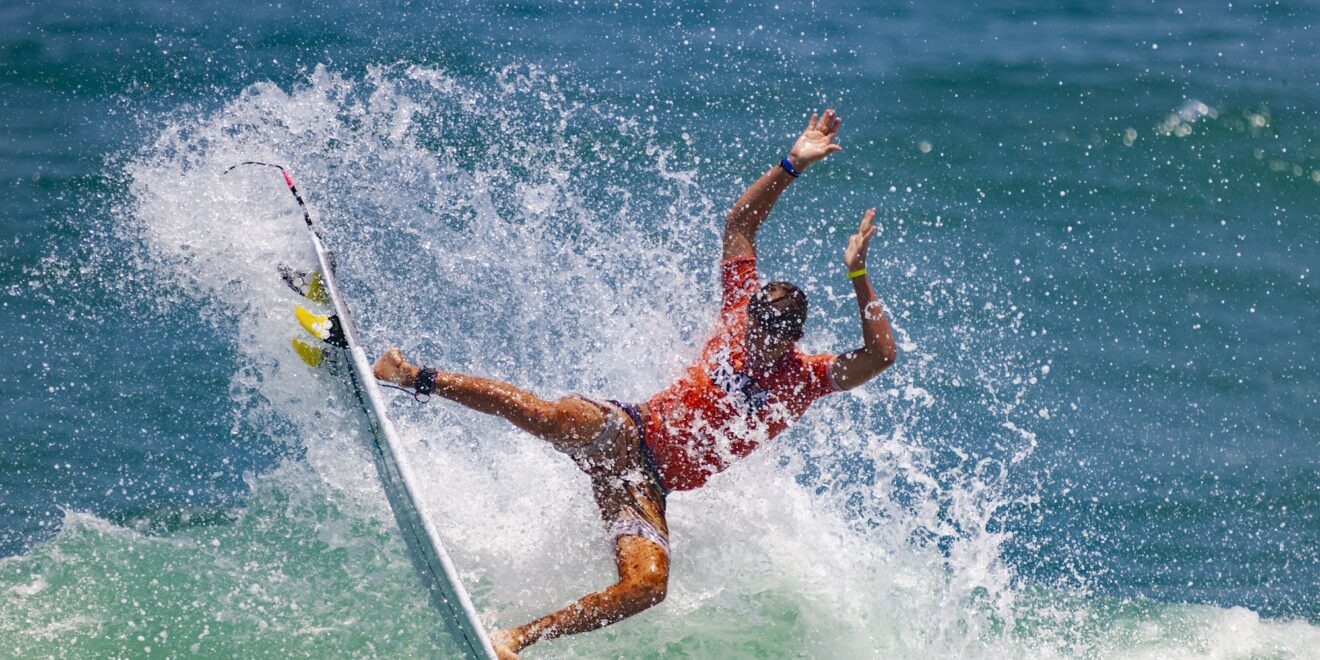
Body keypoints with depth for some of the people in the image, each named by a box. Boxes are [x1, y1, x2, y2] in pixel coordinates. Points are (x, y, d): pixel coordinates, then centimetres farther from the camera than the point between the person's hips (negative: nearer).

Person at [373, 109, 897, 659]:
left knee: (648, 585, -28)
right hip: (629, 434, 0)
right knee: (559, 417, -37)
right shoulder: (739, 312, 6)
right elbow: (740, 222, 10)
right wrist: (792, 166, 3)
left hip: (650, 488, 0)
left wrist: (858, 276, -22)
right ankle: (416, 377, -31)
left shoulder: (807, 378, 1)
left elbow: (880, 356, -15)